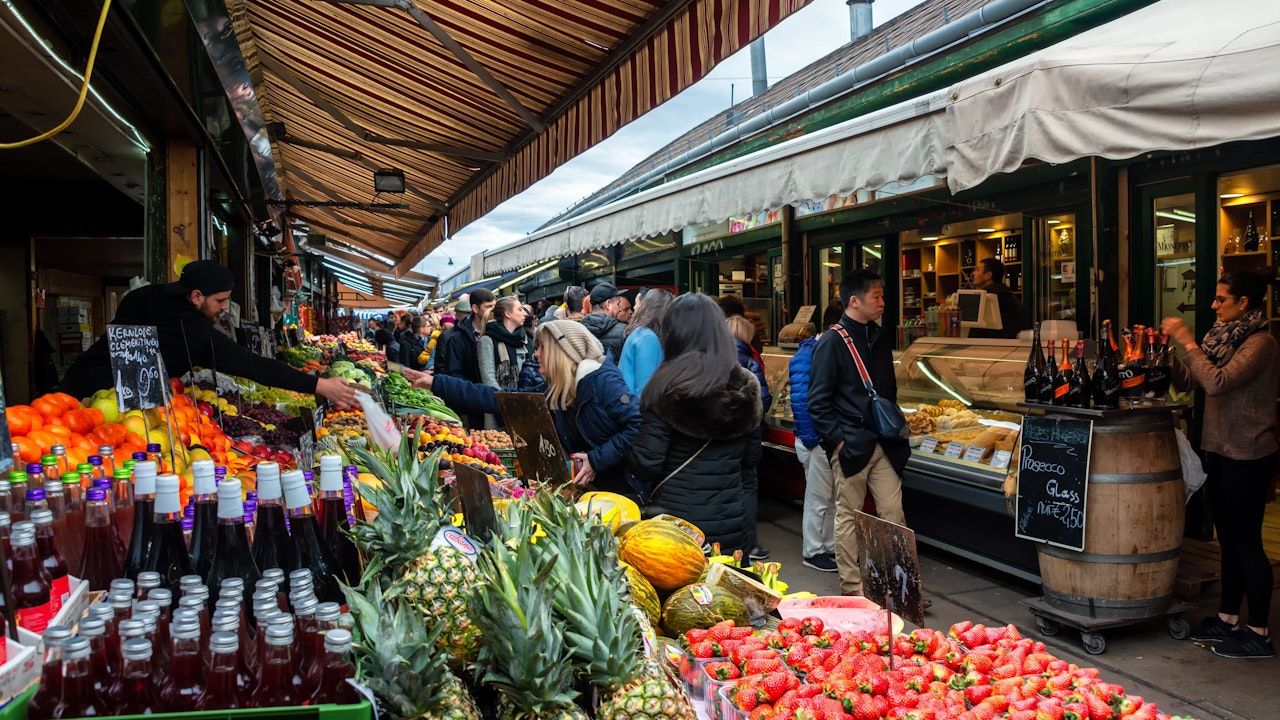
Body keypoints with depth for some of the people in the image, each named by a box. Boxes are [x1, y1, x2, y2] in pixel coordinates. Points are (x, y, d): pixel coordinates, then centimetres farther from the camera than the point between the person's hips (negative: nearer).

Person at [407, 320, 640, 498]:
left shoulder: (603, 382, -16)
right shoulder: (549, 392, 6)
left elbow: (638, 424, -23)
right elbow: (492, 398, 8)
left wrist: (597, 459, -23)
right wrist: (436, 383, 7)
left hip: (622, 489, -7)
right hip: (586, 489, 7)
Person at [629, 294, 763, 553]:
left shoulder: (666, 387, -14)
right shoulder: (747, 386, 0)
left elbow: (646, 465, -15)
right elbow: (752, 457, 9)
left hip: (675, 516, -4)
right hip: (731, 522, 4)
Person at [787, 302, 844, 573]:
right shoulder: (807, 356, -17)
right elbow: (800, 400, -20)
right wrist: (811, 439, -18)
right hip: (817, 440, -9)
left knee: (834, 497, 16)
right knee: (818, 498, 2)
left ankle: (831, 547, 28)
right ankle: (813, 552, 14)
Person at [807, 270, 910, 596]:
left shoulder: (880, 338, 12)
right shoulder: (832, 342, -9)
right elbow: (818, 400, -10)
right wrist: (837, 439, -14)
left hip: (883, 444, 6)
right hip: (850, 445, -6)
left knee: (893, 512, 5)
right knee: (848, 516, 4)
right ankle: (851, 587, 14)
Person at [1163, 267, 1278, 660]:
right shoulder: (1226, 336, 11)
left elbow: (1217, 382, -29)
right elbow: (1187, 382, 12)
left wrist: (1187, 341, -24)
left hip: (1246, 457, -9)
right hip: (1222, 450, 9)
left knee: (1246, 542, -2)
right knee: (1230, 539, 15)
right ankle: (1227, 620, 25)